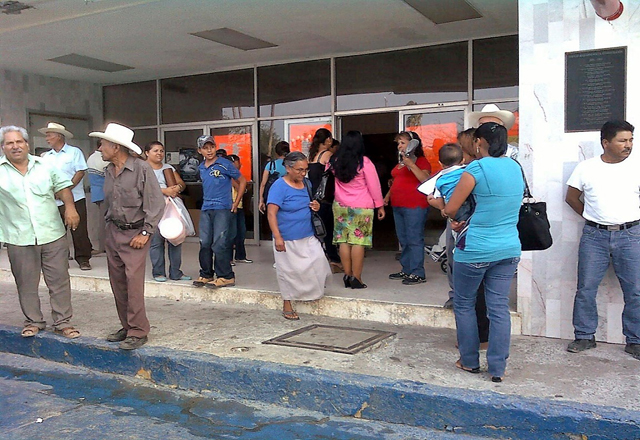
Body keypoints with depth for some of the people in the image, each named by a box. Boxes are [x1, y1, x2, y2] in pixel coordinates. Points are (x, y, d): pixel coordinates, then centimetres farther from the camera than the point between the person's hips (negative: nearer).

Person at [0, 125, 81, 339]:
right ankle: (33, 321, 25)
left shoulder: (44, 166, 7)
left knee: (59, 280, 4)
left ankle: (63, 322, 14)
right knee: (26, 283, 9)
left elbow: (63, 185, 14)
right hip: (19, 239, -1)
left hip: (52, 234, 1)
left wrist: (70, 207, 0)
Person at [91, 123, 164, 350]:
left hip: (135, 233, -7)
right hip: (113, 231, 7)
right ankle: (127, 326, 20)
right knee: (117, 282, 9)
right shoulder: (109, 172, 9)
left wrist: (146, 232, -15)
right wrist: (110, 224, 14)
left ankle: (138, 332, -4)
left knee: (133, 282, -12)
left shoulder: (141, 169, -12)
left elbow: (156, 203, -13)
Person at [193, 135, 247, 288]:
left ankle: (226, 277, 0)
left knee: (219, 244, -9)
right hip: (205, 209, 6)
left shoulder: (224, 164, -5)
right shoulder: (201, 167, 13)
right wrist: (207, 201, 17)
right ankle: (206, 274, 20)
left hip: (222, 208, -6)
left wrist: (236, 203, -2)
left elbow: (242, 181, 1)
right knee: (204, 243, 8)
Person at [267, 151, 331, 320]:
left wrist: (317, 206, 0)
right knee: (288, 271, 5)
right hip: (287, 240, -6)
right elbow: (271, 213, -19)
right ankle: (287, 306, 22)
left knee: (318, 264, -2)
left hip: (308, 237, 6)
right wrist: (278, 237, -27)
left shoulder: (306, 184, 8)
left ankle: (312, 291, 25)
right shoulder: (279, 186, -14)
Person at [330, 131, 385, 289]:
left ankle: (347, 275, 11)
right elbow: (374, 186, -6)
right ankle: (356, 278, -2)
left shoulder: (335, 162, 2)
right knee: (358, 241, -3)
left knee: (343, 241, 7)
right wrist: (380, 206, 1)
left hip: (340, 206, 4)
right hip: (362, 208, -4)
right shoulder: (364, 162, -9)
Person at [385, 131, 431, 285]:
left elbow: (426, 180, -21)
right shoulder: (400, 162, 20)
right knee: (403, 240, 13)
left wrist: (411, 164, -26)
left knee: (414, 240, -8)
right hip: (398, 206, 9)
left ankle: (418, 274, -4)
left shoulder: (421, 161, -6)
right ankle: (406, 270, 21)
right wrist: (388, 195, 17)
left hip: (414, 206, -9)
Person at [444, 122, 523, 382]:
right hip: (509, 248, 6)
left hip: (475, 249, -6)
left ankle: (470, 361, 22)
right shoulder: (515, 167, 8)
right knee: (499, 307, 8)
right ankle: (498, 368, 13)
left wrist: (451, 215, 13)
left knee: (464, 304, 12)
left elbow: (450, 209, -10)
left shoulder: (476, 169, -12)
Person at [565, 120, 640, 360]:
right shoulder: (586, 168, 2)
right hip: (594, 235, 0)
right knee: (586, 289, 2)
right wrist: (592, 217, 9)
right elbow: (572, 197, 12)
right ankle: (585, 336, 16)